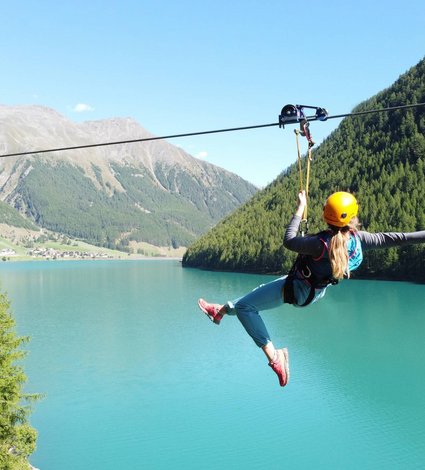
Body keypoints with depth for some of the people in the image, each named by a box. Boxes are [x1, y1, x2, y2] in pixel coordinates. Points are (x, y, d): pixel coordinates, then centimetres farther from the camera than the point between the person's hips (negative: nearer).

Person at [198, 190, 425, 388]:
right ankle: (222, 310, 40)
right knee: (257, 294, 25)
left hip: (297, 290, -8)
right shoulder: (357, 239, -18)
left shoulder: (322, 244, -36)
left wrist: (300, 208, -16)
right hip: (317, 289, 9)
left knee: (244, 306, -7)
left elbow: (289, 241, -22)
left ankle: (273, 356, -7)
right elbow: (390, 238, -10)